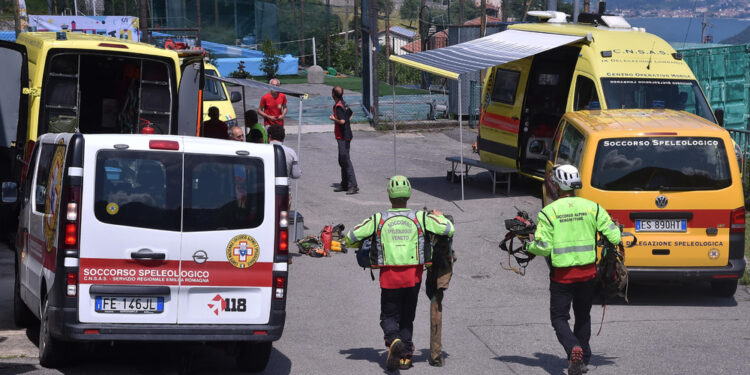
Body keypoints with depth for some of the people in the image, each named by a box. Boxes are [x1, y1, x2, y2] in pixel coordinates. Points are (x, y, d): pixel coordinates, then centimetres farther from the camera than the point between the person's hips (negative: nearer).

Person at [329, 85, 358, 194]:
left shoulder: (338, 106, -18)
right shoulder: (344, 104, 11)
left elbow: (342, 121, -27)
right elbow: (350, 114, 30)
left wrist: (333, 119, -11)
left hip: (343, 137, -10)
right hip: (346, 135, 10)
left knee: (346, 161, -10)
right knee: (342, 161, 16)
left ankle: (353, 186, -13)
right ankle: (344, 184, 23)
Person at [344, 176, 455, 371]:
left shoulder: (378, 219, -4)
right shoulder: (420, 218, -4)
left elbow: (350, 238, -1)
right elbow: (449, 230, -3)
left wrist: (361, 244, 22)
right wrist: (439, 216, 18)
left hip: (389, 276, -1)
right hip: (413, 276, 1)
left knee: (389, 316, 9)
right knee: (407, 316, 18)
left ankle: (394, 341, -21)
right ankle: (405, 355, 16)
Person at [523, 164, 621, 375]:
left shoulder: (548, 212, -10)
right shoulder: (592, 208, -1)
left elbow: (543, 247, -13)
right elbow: (614, 235, -4)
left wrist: (528, 246, 8)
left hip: (562, 275, -3)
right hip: (587, 272, 3)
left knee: (559, 318, 7)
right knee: (583, 316, 22)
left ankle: (573, 349, -19)